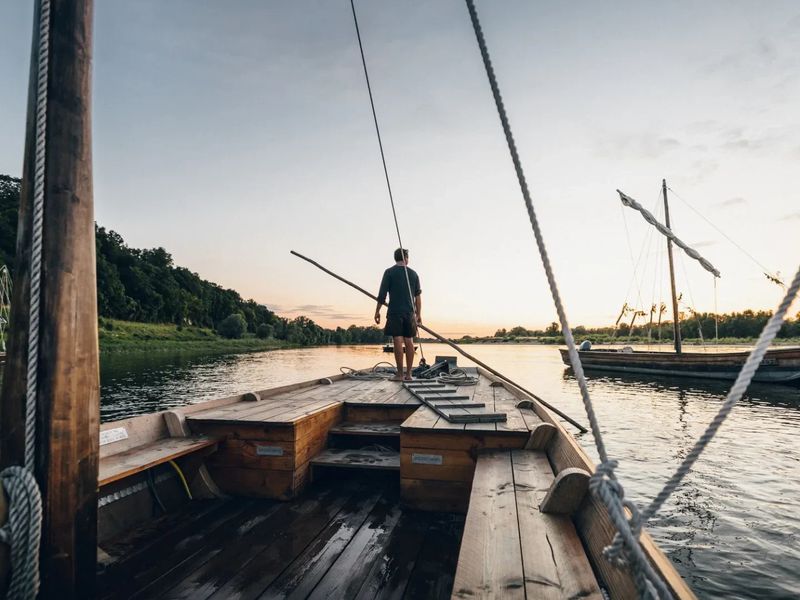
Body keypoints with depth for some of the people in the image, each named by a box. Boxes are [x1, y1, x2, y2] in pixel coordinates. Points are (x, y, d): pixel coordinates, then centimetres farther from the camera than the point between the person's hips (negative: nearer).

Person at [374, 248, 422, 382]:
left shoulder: (389, 272, 1)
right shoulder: (413, 273, 11)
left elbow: (382, 294, -4)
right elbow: (418, 296, 12)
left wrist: (377, 311, 2)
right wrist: (418, 314, 17)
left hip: (394, 312, -4)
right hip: (409, 312, 4)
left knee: (398, 341, -6)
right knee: (409, 341, 7)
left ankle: (400, 374, -7)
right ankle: (408, 374, 9)